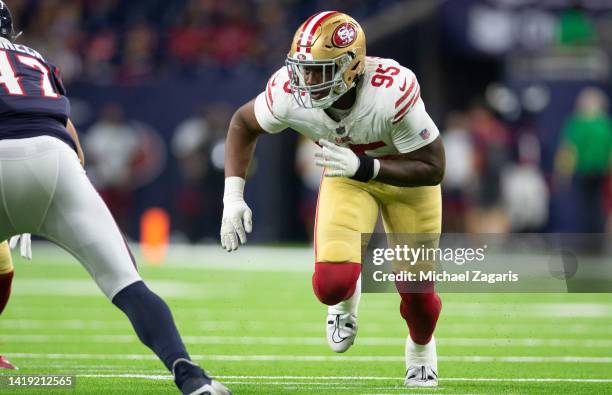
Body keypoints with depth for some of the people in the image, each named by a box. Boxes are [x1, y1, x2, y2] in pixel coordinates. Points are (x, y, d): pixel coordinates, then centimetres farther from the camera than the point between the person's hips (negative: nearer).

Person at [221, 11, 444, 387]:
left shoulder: (392, 92, -40)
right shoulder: (289, 94, -30)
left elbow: (432, 169, -31)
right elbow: (244, 123, -6)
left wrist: (363, 167, -43)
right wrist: (233, 197, -14)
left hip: (407, 173, -2)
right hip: (349, 175, 2)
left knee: (416, 292, 3)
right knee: (332, 284, -18)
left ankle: (421, 348, 41)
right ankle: (347, 298, 23)